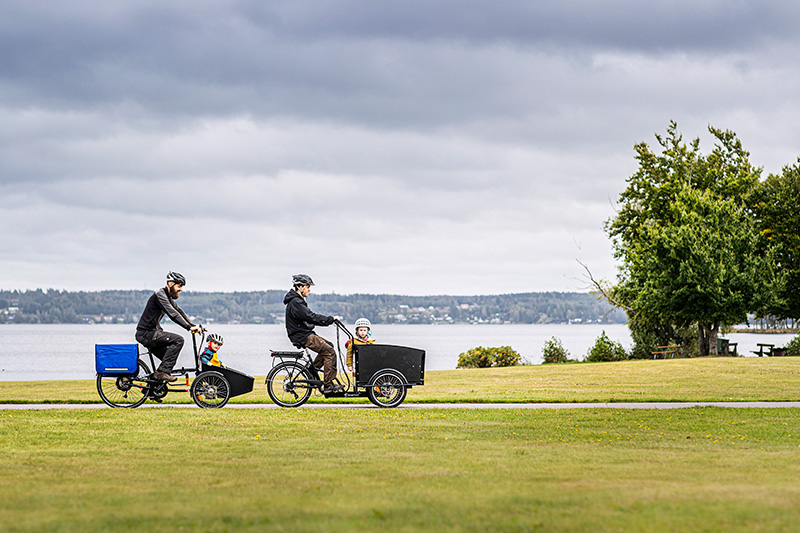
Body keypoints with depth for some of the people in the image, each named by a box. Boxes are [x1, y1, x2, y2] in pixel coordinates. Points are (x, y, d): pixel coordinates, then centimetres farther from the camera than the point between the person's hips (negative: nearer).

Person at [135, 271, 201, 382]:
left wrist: (193, 326, 5)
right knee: (178, 340, -21)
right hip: (146, 333, -10)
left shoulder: (168, 297, 16)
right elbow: (173, 314, -26)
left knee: (171, 359, 13)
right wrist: (189, 327, -29)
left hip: (152, 333, 10)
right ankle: (162, 372, -20)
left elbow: (179, 311, 18)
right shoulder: (160, 294, -16)